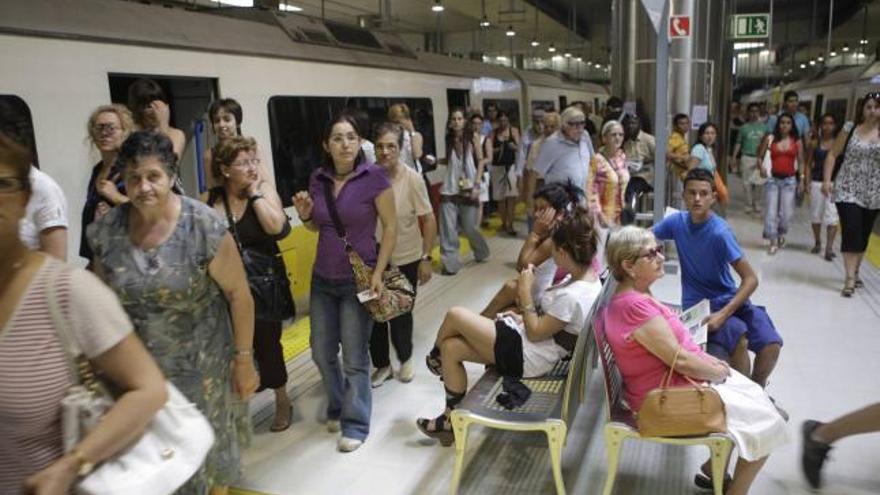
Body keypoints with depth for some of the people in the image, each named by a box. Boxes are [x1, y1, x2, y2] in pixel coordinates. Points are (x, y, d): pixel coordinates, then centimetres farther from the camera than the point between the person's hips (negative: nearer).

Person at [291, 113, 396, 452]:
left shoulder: (373, 176, -13)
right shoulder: (318, 179, 2)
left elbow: (390, 227, -10)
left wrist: (378, 273, -16)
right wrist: (305, 216, -7)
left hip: (358, 280, -5)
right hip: (322, 279, 5)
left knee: (355, 357, 4)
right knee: (322, 352, 15)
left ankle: (356, 424, 22)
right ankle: (338, 407, 39)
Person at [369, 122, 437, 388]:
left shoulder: (412, 178, -14)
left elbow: (428, 220, -8)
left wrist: (426, 258, -10)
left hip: (406, 260, -2)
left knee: (401, 314, 11)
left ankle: (405, 359, 38)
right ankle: (382, 365, 31)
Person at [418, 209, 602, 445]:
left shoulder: (572, 296, -27)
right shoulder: (588, 277, 3)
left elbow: (535, 333, -19)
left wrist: (525, 292, -15)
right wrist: (521, 317, 7)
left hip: (525, 357, -10)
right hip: (525, 346, 10)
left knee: (455, 315, -8)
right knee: (451, 347, 6)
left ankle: (435, 359, 24)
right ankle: (453, 419, 17)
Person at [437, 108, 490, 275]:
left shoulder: (473, 136, -1)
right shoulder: (449, 138, 8)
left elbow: (480, 161, -1)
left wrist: (477, 185, -9)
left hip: (468, 188, -2)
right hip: (450, 188, 2)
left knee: (469, 227, 5)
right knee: (448, 228, -6)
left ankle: (481, 252, 33)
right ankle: (450, 263, 4)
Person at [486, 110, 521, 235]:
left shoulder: (514, 131, 2)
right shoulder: (493, 133, 5)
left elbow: (519, 147, -5)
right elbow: (489, 150, 1)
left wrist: (513, 146, -25)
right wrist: (498, 149, -15)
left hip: (511, 165, -2)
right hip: (497, 167, 2)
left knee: (511, 196, -12)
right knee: (500, 197, 8)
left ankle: (510, 225, -10)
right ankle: (504, 223, 21)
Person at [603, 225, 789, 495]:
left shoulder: (633, 297, 4)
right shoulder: (635, 306, -29)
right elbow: (679, 360, -24)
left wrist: (709, 361, 0)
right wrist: (718, 372, -7)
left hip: (679, 380, 10)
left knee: (756, 396, 21)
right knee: (766, 424, -1)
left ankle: (712, 470, 29)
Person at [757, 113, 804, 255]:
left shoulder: (797, 141, 3)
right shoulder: (770, 139, 0)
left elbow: (800, 161, 5)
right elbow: (759, 155, 6)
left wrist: (801, 180, -1)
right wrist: (761, 167, -13)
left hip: (789, 180, 1)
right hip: (773, 179, 0)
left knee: (787, 212, 0)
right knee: (771, 211, -2)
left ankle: (781, 234, 29)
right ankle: (773, 242, 8)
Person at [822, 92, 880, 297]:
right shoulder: (850, 129, -1)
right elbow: (833, 154, 1)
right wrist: (826, 180, -8)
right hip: (848, 190, -2)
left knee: (863, 235, 12)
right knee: (851, 232, -10)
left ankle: (855, 272, 28)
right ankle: (850, 278, -8)